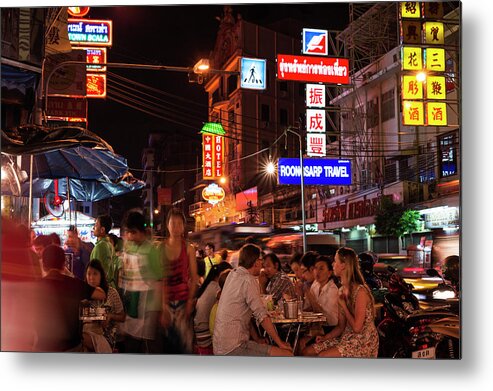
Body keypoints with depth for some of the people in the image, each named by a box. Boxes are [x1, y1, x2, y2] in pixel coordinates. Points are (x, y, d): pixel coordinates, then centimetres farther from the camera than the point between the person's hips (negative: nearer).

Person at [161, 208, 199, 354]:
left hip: (183, 300, -1)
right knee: (168, 341, 4)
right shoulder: (161, 248, 4)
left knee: (185, 341, -6)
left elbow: (194, 278, 0)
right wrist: (162, 304, -4)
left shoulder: (188, 248, 0)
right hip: (165, 300, 1)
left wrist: (190, 302, -9)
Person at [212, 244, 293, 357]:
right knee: (287, 355, -14)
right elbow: (262, 316, -16)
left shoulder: (232, 274, 12)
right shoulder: (249, 281, -14)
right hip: (233, 349, -10)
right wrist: (280, 343, -8)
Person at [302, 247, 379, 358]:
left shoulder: (360, 291, -18)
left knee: (323, 356, -25)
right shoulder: (341, 290, 9)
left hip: (363, 343, -8)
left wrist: (343, 305, -11)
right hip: (346, 339, 8)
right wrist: (325, 337, -4)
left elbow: (357, 327, -23)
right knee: (306, 352, -4)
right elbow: (341, 327, 13)